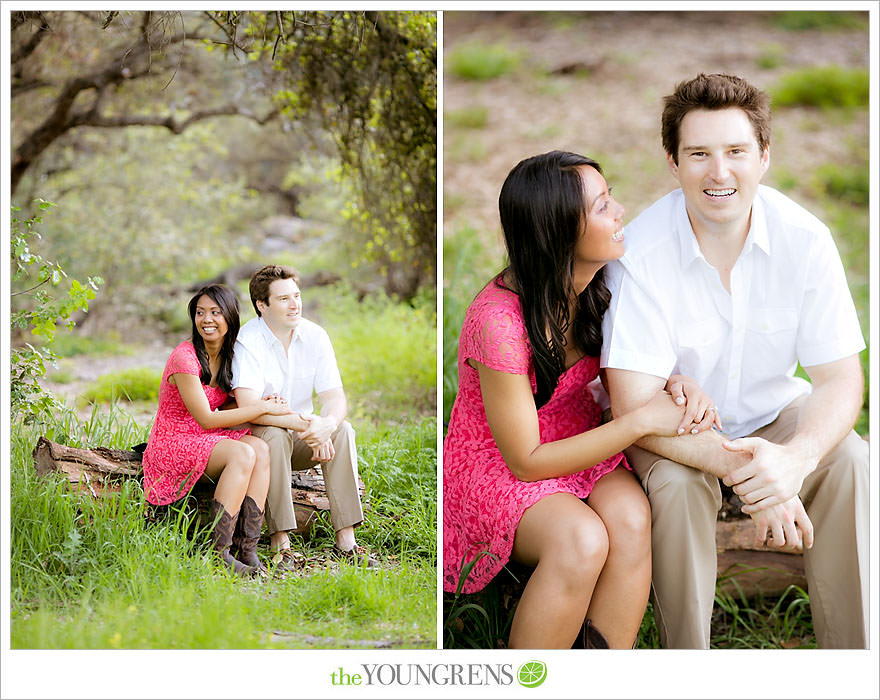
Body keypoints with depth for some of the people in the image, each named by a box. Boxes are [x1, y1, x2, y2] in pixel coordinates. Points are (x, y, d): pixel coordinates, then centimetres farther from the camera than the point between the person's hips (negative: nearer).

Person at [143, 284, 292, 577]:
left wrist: (262, 403, -6)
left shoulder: (228, 355, 8)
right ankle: (218, 552, -29)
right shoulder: (185, 357, -17)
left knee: (261, 448, -22)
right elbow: (207, 419, -18)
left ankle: (247, 548, -26)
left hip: (206, 442, 7)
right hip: (172, 445, -7)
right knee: (243, 454, -30)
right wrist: (264, 408, -16)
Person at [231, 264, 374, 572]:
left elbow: (335, 397, -10)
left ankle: (345, 538, -25)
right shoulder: (248, 340, -19)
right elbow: (249, 408, -30)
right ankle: (280, 542, -33)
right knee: (275, 436, -36)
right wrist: (305, 425, -38)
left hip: (302, 436, 4)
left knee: (343, 430, -23)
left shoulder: (315, 336, -5)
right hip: (256, 435, -4)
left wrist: (327, 424, -35)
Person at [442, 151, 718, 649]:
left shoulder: (595, 286, -9)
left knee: (631, 518, -26)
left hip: (575, 435, 6)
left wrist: (677, 385, -17)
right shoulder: (499, 322, -29)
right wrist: (642, 420, -26)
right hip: (494, 463, -6)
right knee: (582, 540, -34)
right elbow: (526, 461, -23)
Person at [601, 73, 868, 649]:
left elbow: (841, 379, -15)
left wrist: (795, 457, -37)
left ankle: (854, 652, -8)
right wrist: (743, 472, -39)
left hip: (775, 411, 3)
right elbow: (634, 407, -27)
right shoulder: (641, 254, -24)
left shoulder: (805, 239, -17)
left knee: (850, 460, -24)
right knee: (676, 483, -32)